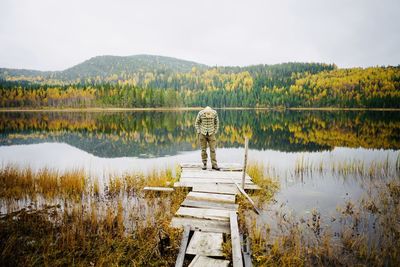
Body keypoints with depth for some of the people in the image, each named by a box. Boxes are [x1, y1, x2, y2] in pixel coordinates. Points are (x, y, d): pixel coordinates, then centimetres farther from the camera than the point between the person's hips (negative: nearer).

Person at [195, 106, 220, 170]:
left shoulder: (214, 113, -12)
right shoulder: (200, 113, -14)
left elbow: (216, 122, 4)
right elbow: (197, 123, 0)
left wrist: (215, 132, 0)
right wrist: (199, 132, -5)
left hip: (211, 134, 1)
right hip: (202, 134, 0)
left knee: (212, 149, -3)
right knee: (203, 149, 2)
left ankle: (214, 165, 3)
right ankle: (204, 164, 12)